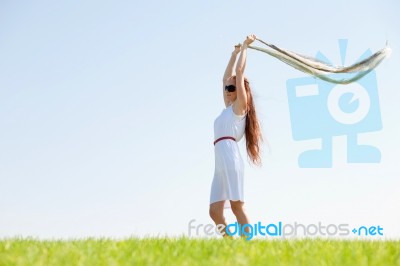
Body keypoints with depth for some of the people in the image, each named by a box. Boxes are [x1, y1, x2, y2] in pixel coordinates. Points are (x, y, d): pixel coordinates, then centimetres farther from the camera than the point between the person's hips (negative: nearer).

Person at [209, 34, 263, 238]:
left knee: (237, 206, -14)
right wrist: (235, 52, 41)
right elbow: (226, 78, 35)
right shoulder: (228, 108, 26)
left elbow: (239, 72, 5)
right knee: (215, 211, -1)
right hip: (220, 161, 8)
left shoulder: (240, 106, 7)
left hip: (229, 156, -8)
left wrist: (245, 47, 14)